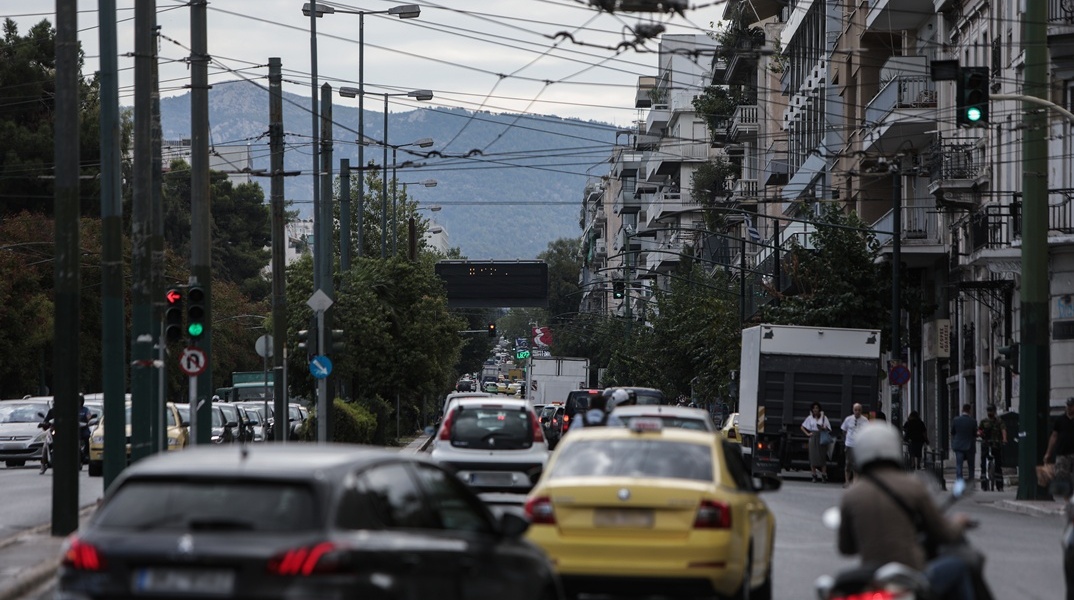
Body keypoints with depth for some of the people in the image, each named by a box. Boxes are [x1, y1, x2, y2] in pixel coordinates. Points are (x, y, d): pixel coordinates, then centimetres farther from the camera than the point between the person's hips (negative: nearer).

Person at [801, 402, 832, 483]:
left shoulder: (824, 418, 3)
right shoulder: (810, 418, 8)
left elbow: (829, 430, 3)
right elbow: (802, 427, 16)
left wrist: (824, 428, -17)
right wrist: (807, 434, 3)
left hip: (822, 439, -2)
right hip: (813, 439, 2)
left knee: (822, 457, -5)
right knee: (813, 457, -1)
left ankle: (824, 476, -4)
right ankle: (814, 476, 5)